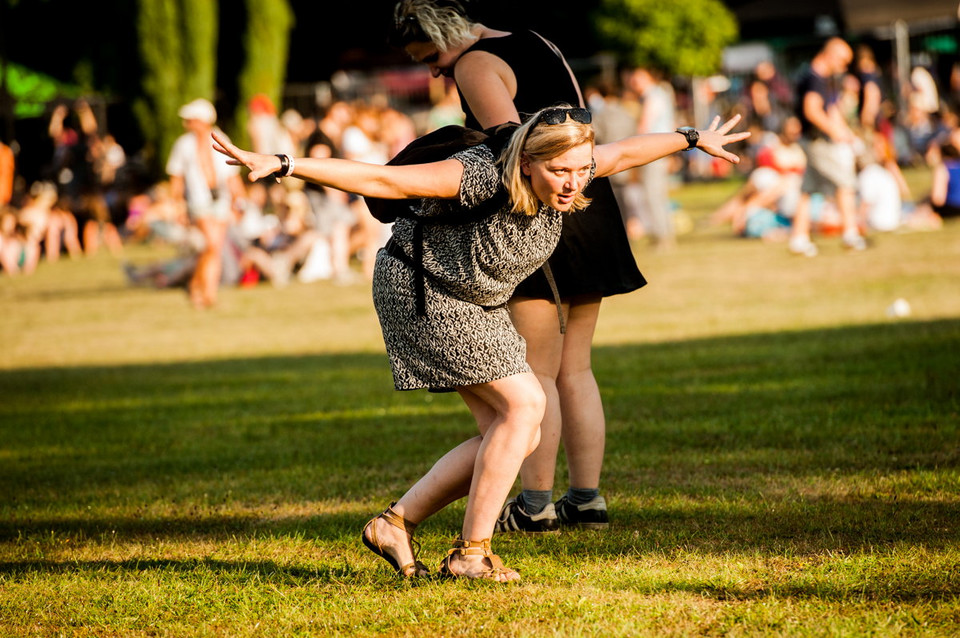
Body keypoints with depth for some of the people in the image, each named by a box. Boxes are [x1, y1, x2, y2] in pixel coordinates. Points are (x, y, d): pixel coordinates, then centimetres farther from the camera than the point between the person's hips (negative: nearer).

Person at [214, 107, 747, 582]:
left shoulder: (565, 179, -11)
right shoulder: (485, 177, -33)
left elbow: (627, 151, 10)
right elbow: (379, 181, -37)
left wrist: (694, 141, 26)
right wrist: (281, 165, -42)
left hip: (473, 304, 9)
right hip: (419, 290, -9)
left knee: (517, 435, 1)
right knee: (524, 403, -15)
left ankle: (396, 524, 7)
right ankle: (471, 554, -7)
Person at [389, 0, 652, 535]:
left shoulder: (475, 66, -9)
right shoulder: (539, 45, 17)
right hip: (593, 207, 8)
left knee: (535, 373, -2)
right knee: (574, 370, 13)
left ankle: (536, 505, 0)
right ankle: (588, 498, 13)